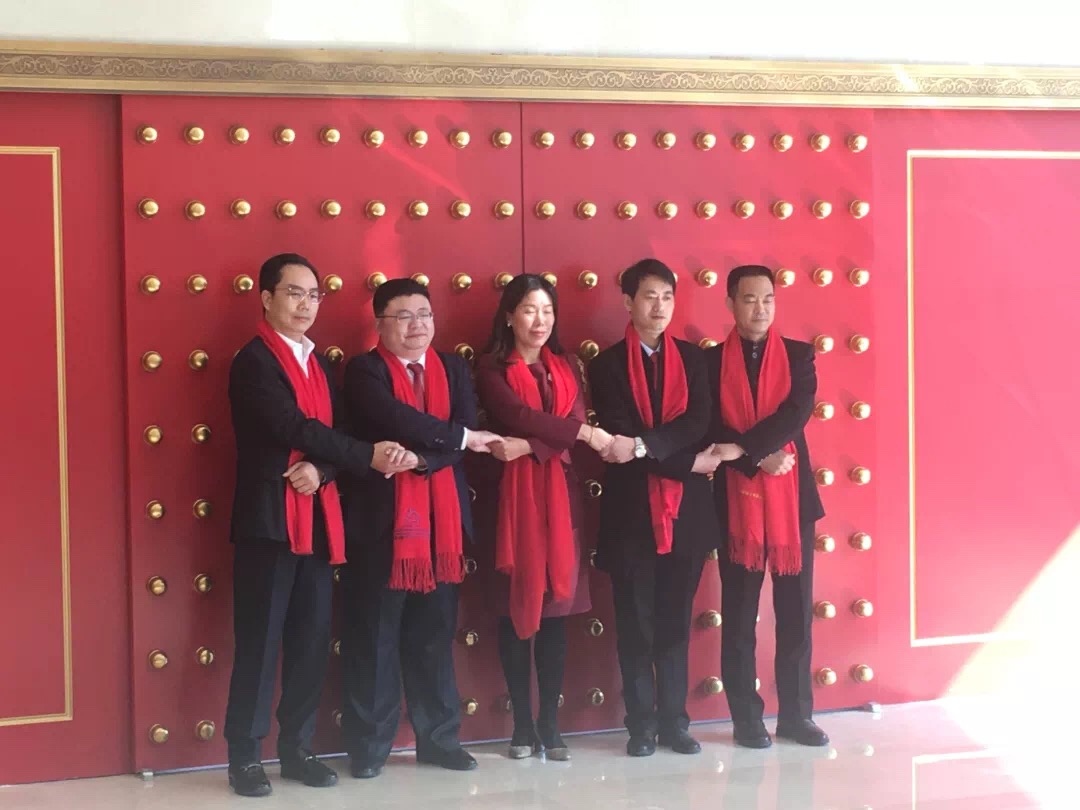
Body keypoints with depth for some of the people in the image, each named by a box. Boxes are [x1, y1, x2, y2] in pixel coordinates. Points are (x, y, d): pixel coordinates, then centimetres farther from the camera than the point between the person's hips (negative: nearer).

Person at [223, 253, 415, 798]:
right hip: (269, 518, -7)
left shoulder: (318, 364, 17)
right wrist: (370, 457, -15)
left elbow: (329, 433, 10)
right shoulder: (254, 361, -7)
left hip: (317, 518, 7)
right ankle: (244, 756, 6)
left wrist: (321, 470, -13)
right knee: (260, 641, -3)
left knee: (311, 640, 8)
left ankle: (296, 749, 18)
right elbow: (295, 429, -17)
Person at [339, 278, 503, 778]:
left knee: (435, 633, 11)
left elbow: (469, 432, -2)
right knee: (375, 635, 1)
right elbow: (398, 420, -20)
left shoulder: (455, 370, 12)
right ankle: (369, 744, 10)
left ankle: (438, 737, 19)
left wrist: (422, 456, -17)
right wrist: (458, 437, -13)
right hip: (382, 517, -4)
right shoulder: (363, 372, -3)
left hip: (441, 517, 4)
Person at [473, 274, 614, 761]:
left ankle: (550, 724, 7)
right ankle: (523, 724, 5)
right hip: (513, 492, -3)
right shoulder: (492, 369, 2)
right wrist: (585, 435, -17)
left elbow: (574, 421, 0)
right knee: (516, 605, -1)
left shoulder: (567, 367, 14)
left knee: (556, 605, 2)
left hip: (559, 492, 3)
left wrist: (529, 446, -16)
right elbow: (518, 416, -14)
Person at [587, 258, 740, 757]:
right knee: (635, 621, 3)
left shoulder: (692, 359, 8)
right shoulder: (607, 365, 0)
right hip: (632, 510, -2)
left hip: (686, 509, 2)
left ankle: (674, 720, 16)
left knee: (675, 619, 9)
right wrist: (688, 462, -14)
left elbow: (697, 424, -7)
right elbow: (621, 438, -10)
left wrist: (643, 446, -21)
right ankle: (642, 724, 11)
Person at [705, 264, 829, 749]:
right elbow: (710, 429, -6)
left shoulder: (799, 355, 5)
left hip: (792, 496, 1)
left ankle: (795, 715, 14)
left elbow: (797, 411, -10)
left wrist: (744, 448, -19)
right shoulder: (711, 361, 3)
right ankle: (746, 719, 10)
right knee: (739, 614, 3)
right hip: (736, 497, -1)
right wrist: (759, 460, -17)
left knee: (795, 611, 5)